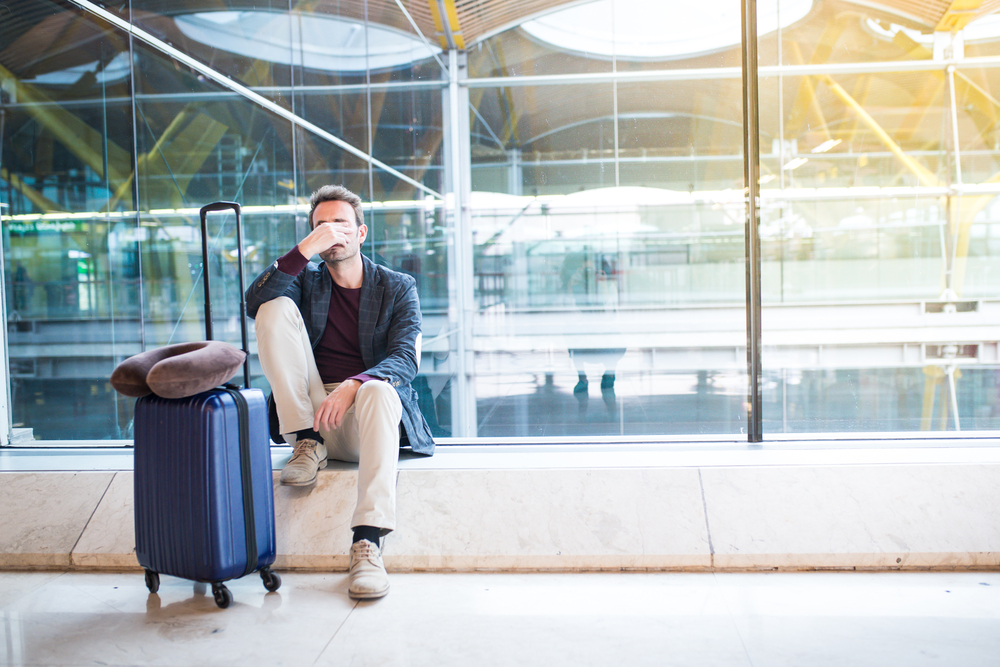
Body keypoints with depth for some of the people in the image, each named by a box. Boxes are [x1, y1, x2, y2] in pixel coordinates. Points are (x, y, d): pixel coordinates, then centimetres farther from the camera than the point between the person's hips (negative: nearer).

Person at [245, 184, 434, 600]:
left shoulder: (397, 288, 8)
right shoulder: (307, 283, 15)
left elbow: (406, 360, -8)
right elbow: (254, 303, -7)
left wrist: (354, 385, -27)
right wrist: (305, 249, -15)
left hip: (366, 418, -2)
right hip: (312, 414, 3)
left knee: (379, 390, -39)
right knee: (277, 307, -11)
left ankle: (368, 542, -44)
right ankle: (307, 443, -14)